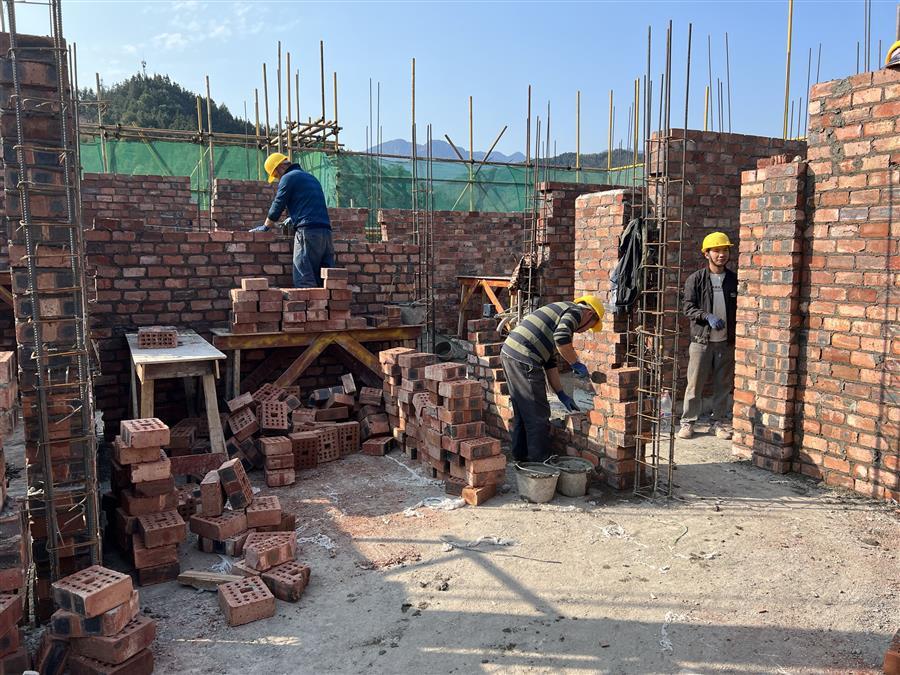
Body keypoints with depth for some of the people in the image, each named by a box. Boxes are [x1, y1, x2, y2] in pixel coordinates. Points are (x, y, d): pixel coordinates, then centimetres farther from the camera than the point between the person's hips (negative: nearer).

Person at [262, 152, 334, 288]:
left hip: (308, 231, -8)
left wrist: (266, 226, 16)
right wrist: (292, 220, 41)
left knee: (304, 281, -10)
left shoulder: (288, 177, 2)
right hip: (326, 230, 8)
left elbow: (277, 206, 3)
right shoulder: (311, 177, 27)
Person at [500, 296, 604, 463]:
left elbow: (550, 363, 28)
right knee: (538, 415, 1)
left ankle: (521, 458, 32)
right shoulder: (575, 311, 1)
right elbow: (562, 338, -22)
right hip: (524, 360, -10)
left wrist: (561, 394, 27)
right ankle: (540, 462, 11)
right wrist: (576, 364, -7)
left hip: (508, 353, 10)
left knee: (522, 412, 21)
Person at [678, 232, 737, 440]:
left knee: (723, 385, 9)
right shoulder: (695, 279, -1)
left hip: (727, 341, 3)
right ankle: (687, 423, 11)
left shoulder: (734, 280, 7)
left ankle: (722, 423, 21)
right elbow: (688, 307, -5)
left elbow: (740, 309, 12)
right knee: (694, 384, 1)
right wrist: (707, 316, -22)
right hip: (701, 340, -3)